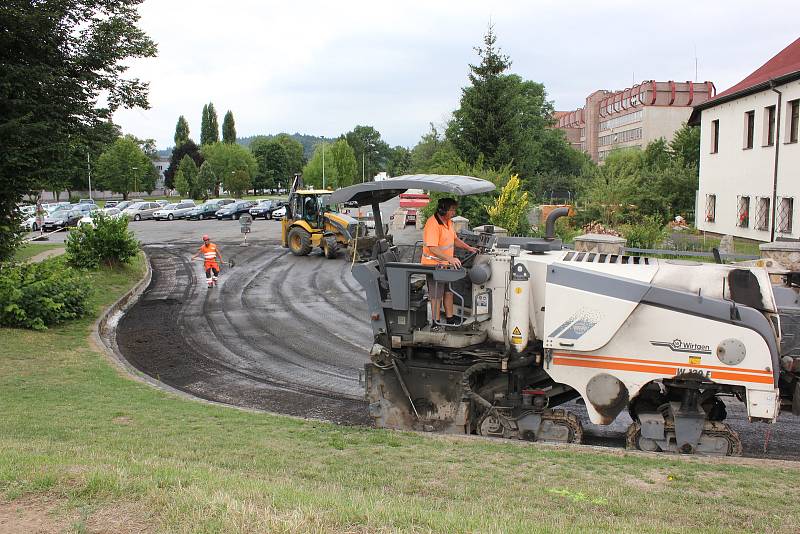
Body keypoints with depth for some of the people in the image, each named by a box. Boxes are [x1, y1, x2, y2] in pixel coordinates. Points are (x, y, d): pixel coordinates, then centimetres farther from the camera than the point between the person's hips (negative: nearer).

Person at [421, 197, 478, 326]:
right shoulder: (433, 224, -25)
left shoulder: (448, 222, 6)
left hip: (446, 264, 9)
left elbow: (454, 239, 21)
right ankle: (436, 323, 13)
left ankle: (450, 320, 28)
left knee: (449, 292, 16)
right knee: (436, 295, 2)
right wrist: (450, 259, -37)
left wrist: (469, 248, 9)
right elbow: (432, 248, -31)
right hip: (434, 265, -9)